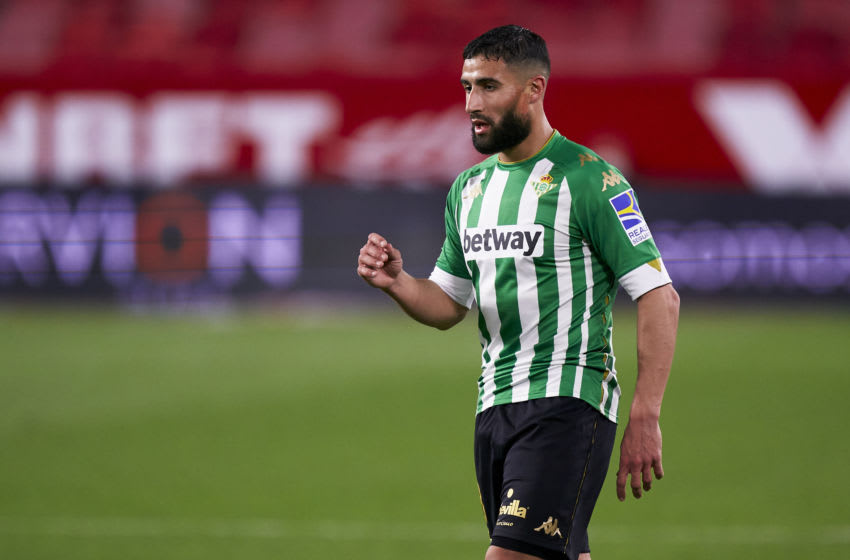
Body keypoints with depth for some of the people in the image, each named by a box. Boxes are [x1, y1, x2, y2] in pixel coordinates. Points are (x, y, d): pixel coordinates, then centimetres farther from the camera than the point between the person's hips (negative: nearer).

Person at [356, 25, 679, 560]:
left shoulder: (589, 179, -9)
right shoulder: (470, 187, 14)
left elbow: (659, 296, -10)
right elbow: (448, 304, 22)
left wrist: (645, 419, -16)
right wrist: (396, 282, -1)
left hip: (567, 401, -8)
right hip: (495, 408, 8)